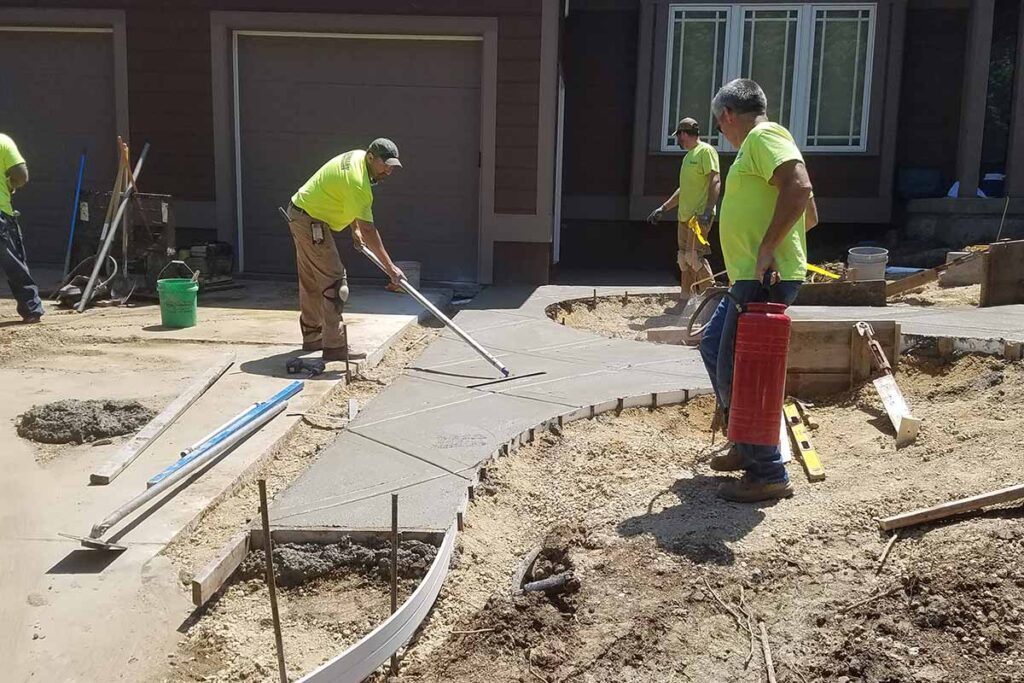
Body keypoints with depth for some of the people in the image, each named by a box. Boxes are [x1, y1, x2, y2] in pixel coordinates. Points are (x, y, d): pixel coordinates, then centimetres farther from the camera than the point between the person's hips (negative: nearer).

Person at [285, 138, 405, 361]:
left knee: (311, 282, 17)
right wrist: (390, 267, -25)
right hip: (311, 222, -11)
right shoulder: (357, 181, -27)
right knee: (334, 282, -11)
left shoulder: (358, 157, 3)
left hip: (300, 214, 11)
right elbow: (368, 229, -27)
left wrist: (355, 229, 8)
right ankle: (334, 347, -10)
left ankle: (312, 337, 28)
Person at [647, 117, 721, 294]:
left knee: (694, 256, -16)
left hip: (699, 216, -9)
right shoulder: (688, 156, 21)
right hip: (684, 216, 9)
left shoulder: (706, 151, -7)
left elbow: (715, 181, -16)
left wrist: (708, 211, -26)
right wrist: (663, 208, 25)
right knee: (684, 259, 9)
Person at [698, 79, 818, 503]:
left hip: (765, 279, -11)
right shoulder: (761, 143, 22)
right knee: (713, 346, 22)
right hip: (752, 277, 11)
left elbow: (799, 188, -27)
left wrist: (768, 247, -25)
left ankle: (768, 474, 1)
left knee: (737, 371, -8)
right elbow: (810, 212, 24)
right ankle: (745, 445, 30)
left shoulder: (763, 137, -9)